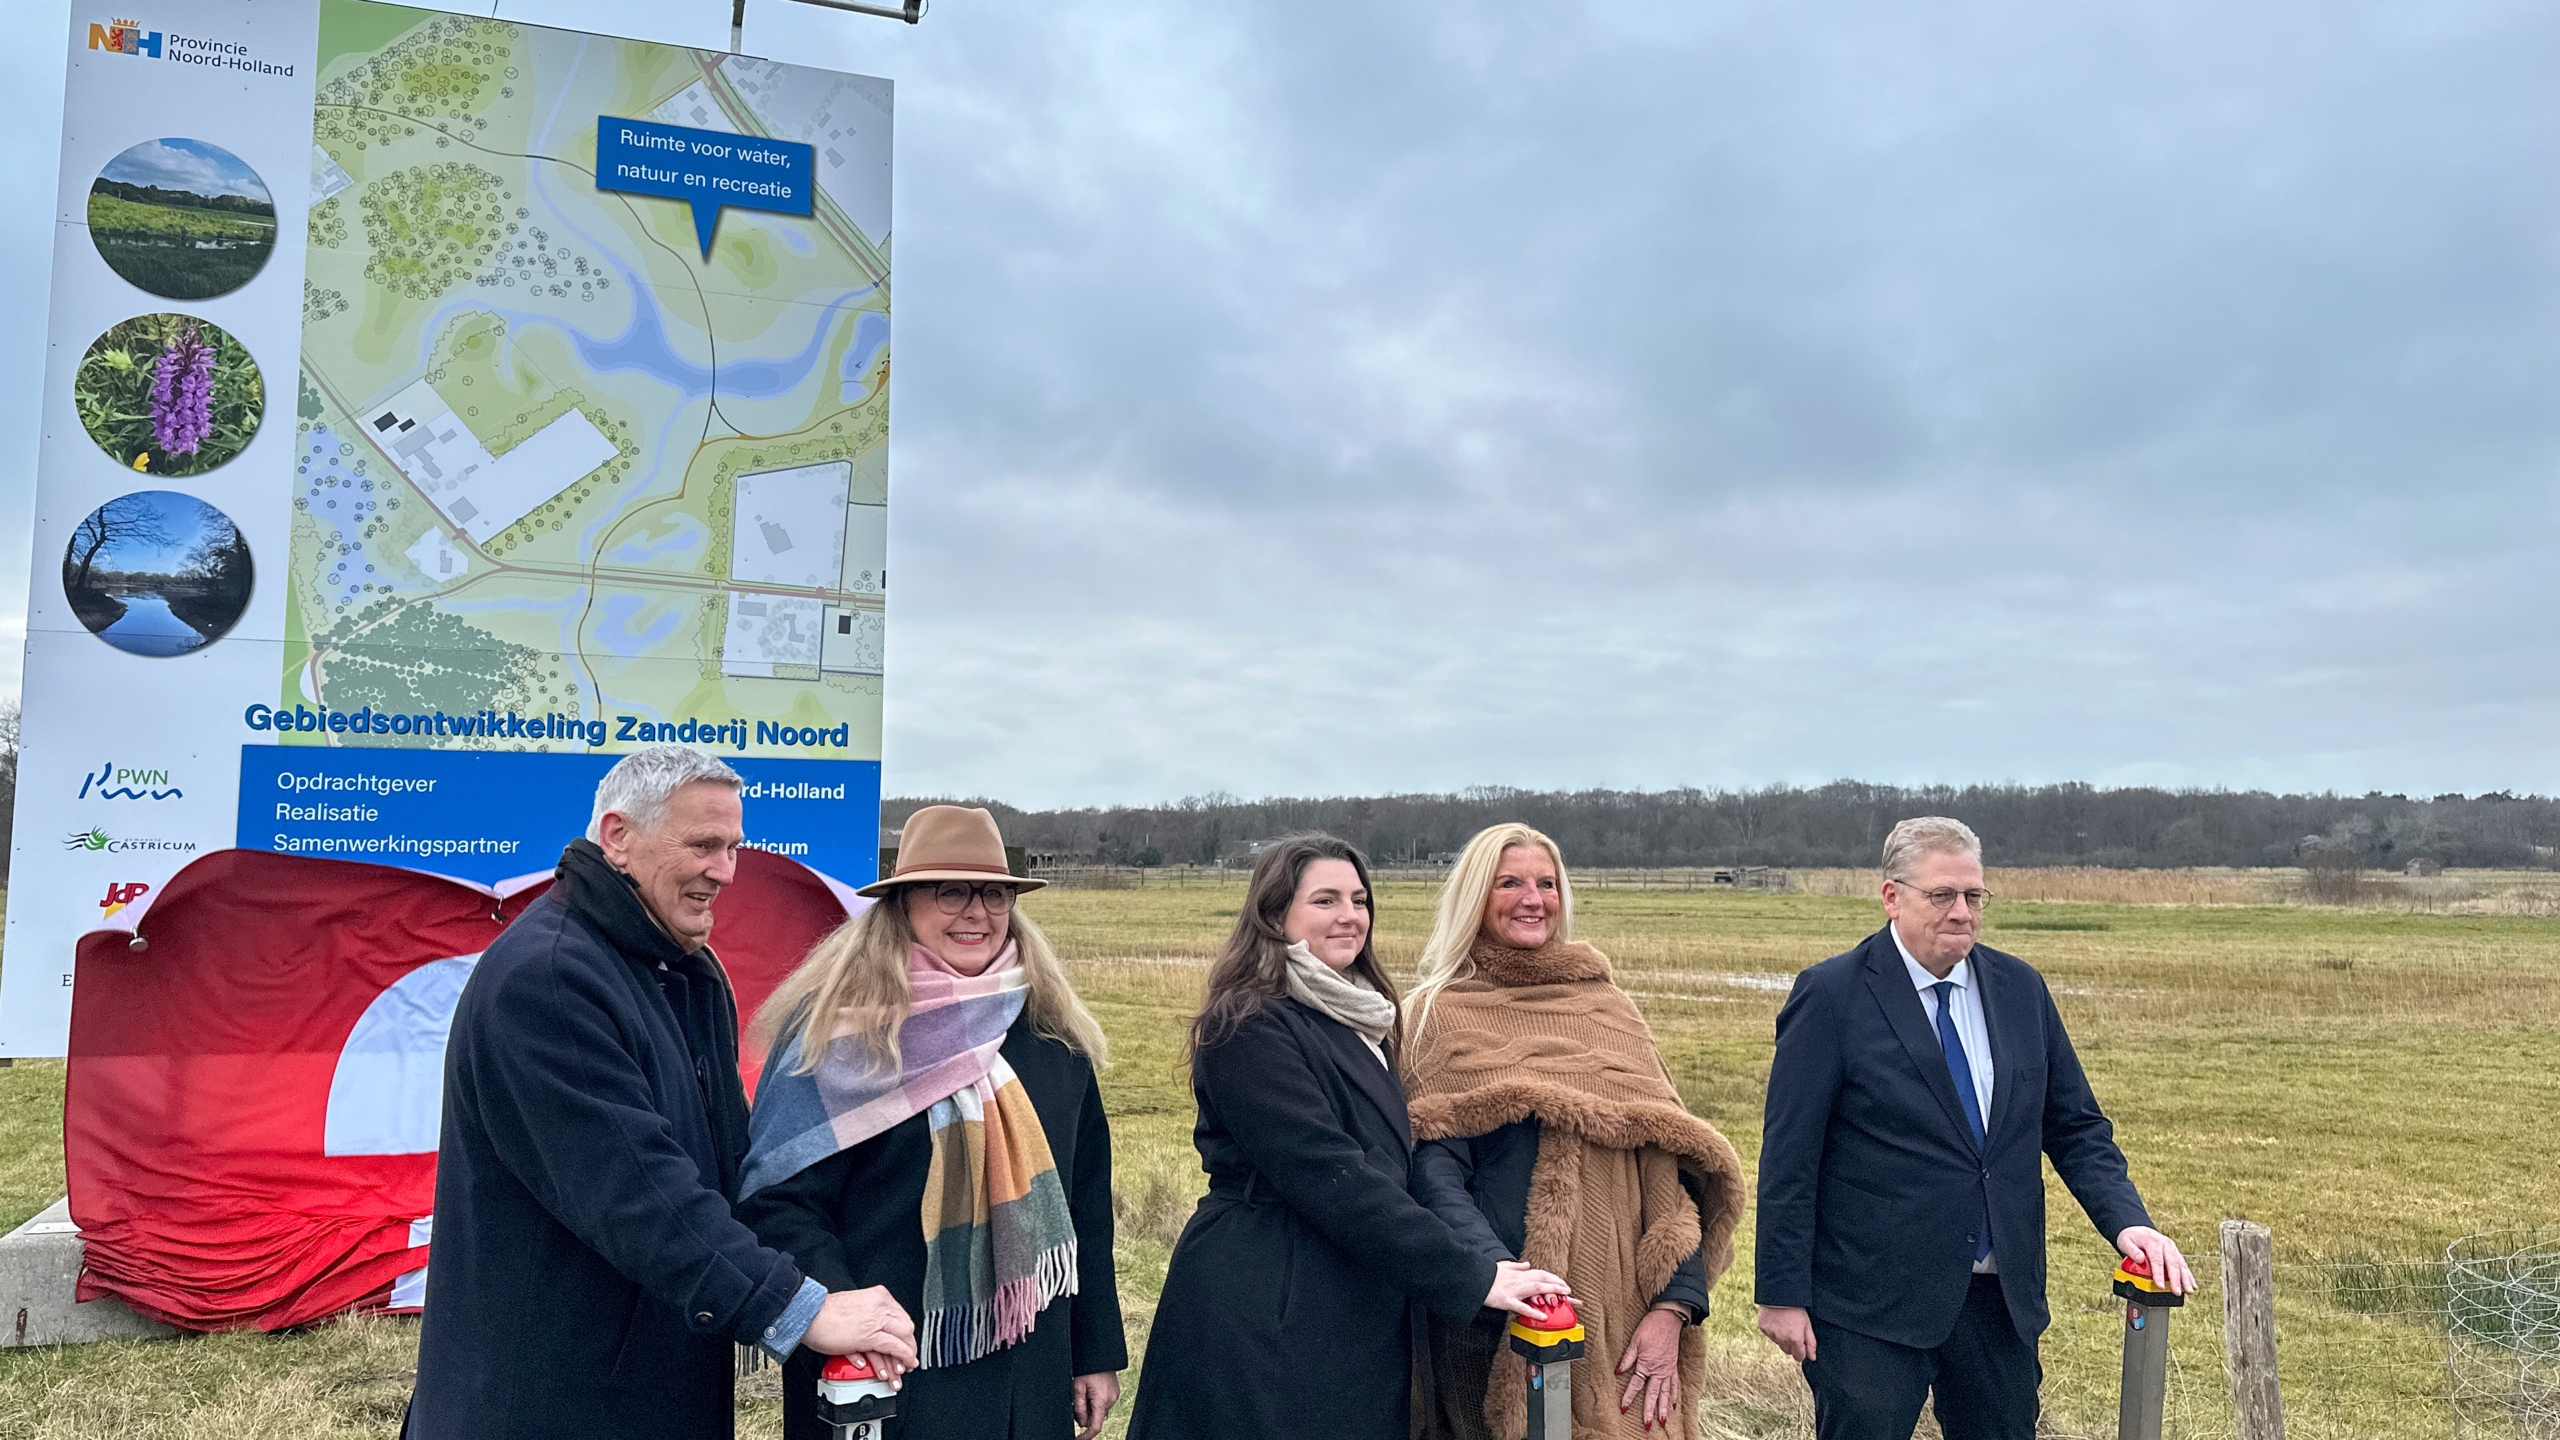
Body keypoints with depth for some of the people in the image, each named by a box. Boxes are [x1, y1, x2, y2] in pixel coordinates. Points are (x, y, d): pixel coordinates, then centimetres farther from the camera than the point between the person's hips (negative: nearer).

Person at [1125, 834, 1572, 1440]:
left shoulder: (1359, 1023, 12)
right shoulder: (1251, 1031, -16)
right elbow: (1333, 1180, -22)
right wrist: (1472, 1276, -20)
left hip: (1357, 1328, 8)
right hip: (1261, 1327, -8)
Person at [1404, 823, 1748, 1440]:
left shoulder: (1608, 1006, 9)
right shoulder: (1441, 1013, -1)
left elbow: (1672, 1160, 3)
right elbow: (1435, 1178, -8)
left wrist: (1672, 1308, -8)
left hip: (1625, 1322, 3)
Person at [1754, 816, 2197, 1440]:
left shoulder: (2021, 987, 6)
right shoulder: (1832, 995, -10)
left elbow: (2076, 1126, 11)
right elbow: (1788, 1157, -10)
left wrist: (2128, 1221, -6)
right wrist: (1781, 1295, -11)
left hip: (2001, 1296, 5)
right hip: (1870, 1301, -5)